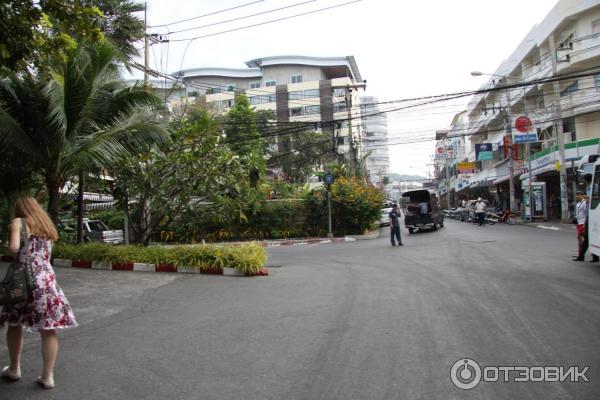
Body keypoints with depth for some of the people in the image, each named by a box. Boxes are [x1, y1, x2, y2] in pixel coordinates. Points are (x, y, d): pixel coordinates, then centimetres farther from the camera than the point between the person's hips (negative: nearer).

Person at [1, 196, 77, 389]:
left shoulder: (18, 222, 1)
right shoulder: (47, 226, 17)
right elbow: (46, 254, 11)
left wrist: (20, 259, 2)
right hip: (46, 280, 3)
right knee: (48, 330, 4)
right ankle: (48, 377, 6)